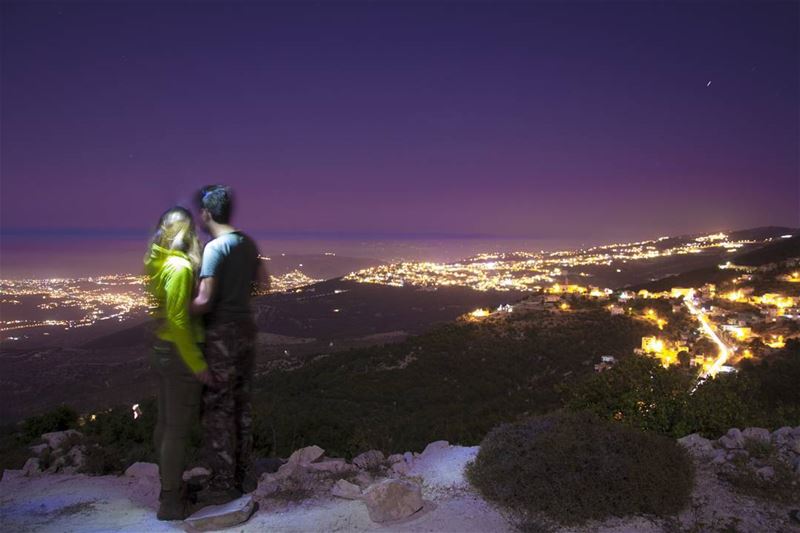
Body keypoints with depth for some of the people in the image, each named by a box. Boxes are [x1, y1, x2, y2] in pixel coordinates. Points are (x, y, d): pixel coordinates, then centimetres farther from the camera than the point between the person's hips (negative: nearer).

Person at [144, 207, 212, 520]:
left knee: (165, 422, 18)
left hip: (161, 348, 9)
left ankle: (169, 486, 33)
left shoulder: (157, 262, 7)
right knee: (178, 428, 2)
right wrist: (197, 363, -19)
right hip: (179, 353, -9)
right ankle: (171, 502, 13)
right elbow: (178, 320, -24)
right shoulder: (180, 266, -21)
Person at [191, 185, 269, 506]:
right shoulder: (247, 243, 6)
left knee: (217, 410, 3)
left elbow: (204, 302, -23)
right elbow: (263, 284, 16)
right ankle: (243, 476, 27)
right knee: (241, 406, 16)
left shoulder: (214, 248, -18)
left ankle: (222, 485, 12)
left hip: (222, 335, -8)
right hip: (245, 328, 8)